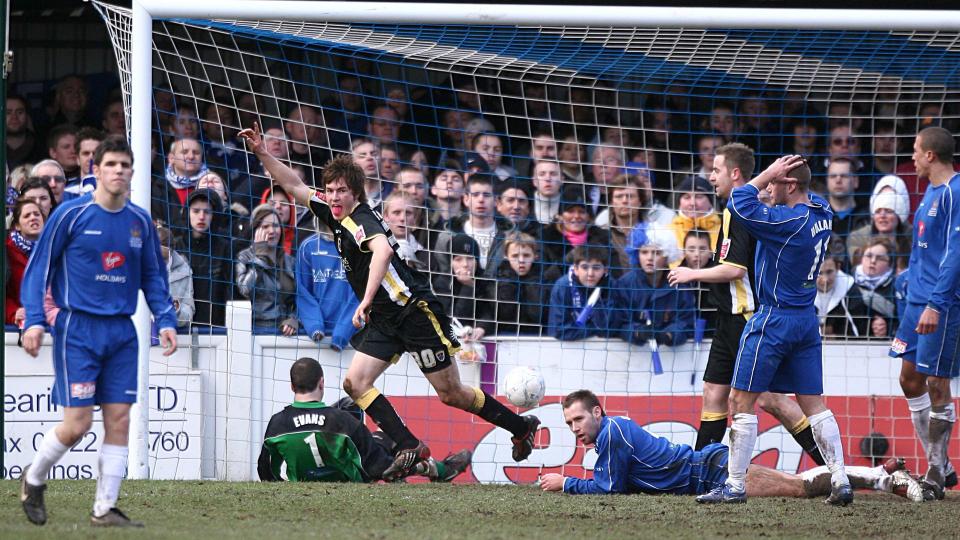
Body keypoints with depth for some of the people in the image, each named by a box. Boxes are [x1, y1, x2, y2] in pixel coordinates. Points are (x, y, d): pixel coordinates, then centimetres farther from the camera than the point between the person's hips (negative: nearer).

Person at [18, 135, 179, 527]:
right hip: (77, 329, -4)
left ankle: (105, 509, 5)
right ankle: (33, 480, 18)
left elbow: (153, 275, 17)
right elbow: (39, 267, -3)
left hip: (121, 333, 4)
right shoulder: (71, 214, -6)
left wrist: (166, 321, 4)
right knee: (77, 424, -8)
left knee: (118, 421, -1)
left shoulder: (140, 222, 7)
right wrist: (34, 319, -12)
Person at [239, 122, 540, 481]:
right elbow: (294, 186, 19)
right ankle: (410, 448, -8)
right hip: (384, 320, 9)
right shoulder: (335, 214, 6)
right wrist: (262, 154, 9)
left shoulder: (360, 220, -19)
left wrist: (366, 301, -45)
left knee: (451, 394, -1)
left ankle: (521, 426, 17)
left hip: (415, 311, -9)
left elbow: (383, 250, -41)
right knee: (354, 384, -6)